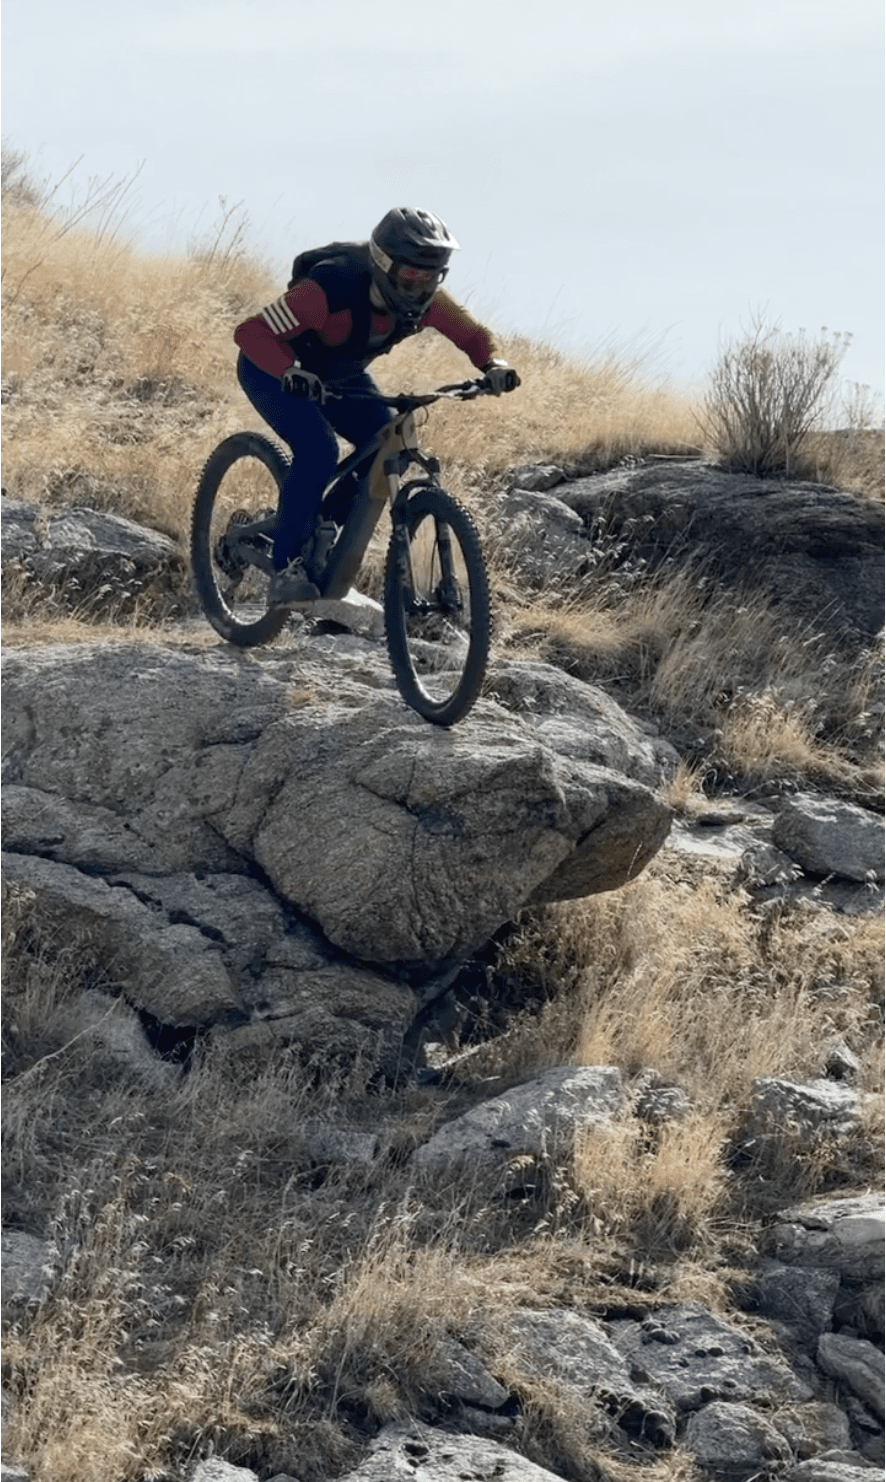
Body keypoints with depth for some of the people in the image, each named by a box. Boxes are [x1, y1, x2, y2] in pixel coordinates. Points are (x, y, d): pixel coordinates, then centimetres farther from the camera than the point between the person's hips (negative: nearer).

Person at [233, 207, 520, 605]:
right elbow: (251, 332, -39)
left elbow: (472, 334, -7)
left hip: (340, 376, 7)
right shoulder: (333, 288, -38)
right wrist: (291, 372, -57)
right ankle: (286, 567, -18)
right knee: (318, 450, -28)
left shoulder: (424, 300, -21)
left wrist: (493, 366, -29)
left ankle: (323, 545, 6)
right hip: (273, 369, -6)